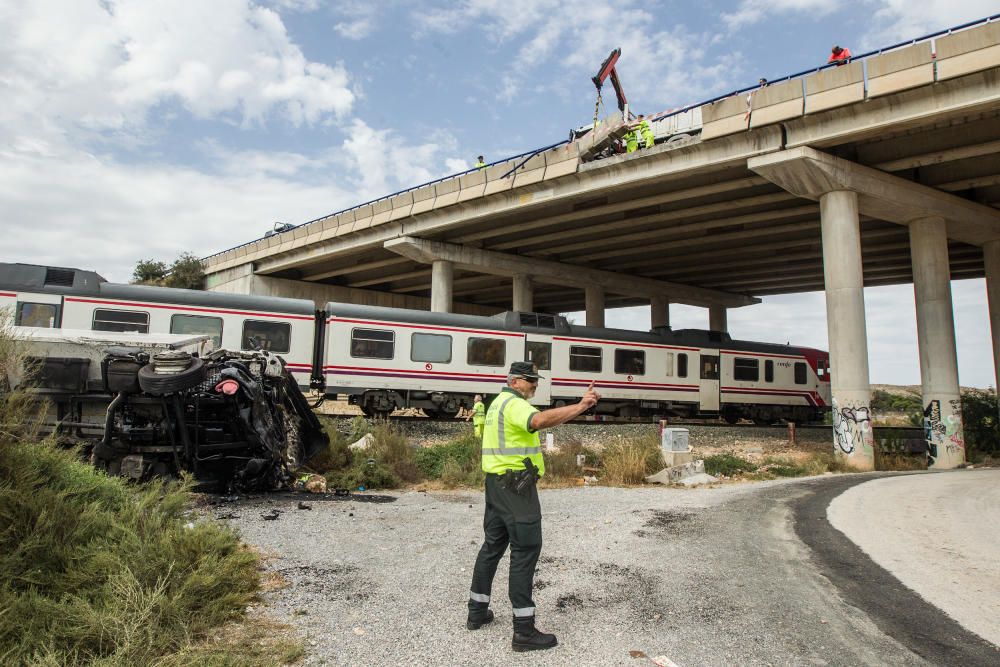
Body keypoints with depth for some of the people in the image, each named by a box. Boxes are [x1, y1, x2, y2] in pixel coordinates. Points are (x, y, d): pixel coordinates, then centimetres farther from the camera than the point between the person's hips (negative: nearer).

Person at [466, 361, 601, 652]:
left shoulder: (498, 402, 18)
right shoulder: (513, 403, -16)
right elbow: (540, 420, -36)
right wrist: (581, 406, -41)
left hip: (497, 482, 10)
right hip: (516, 484, -10)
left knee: (493, 545, 17)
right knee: (526, 550, -6)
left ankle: (477, 611, 28)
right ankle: (524, 630, -2)